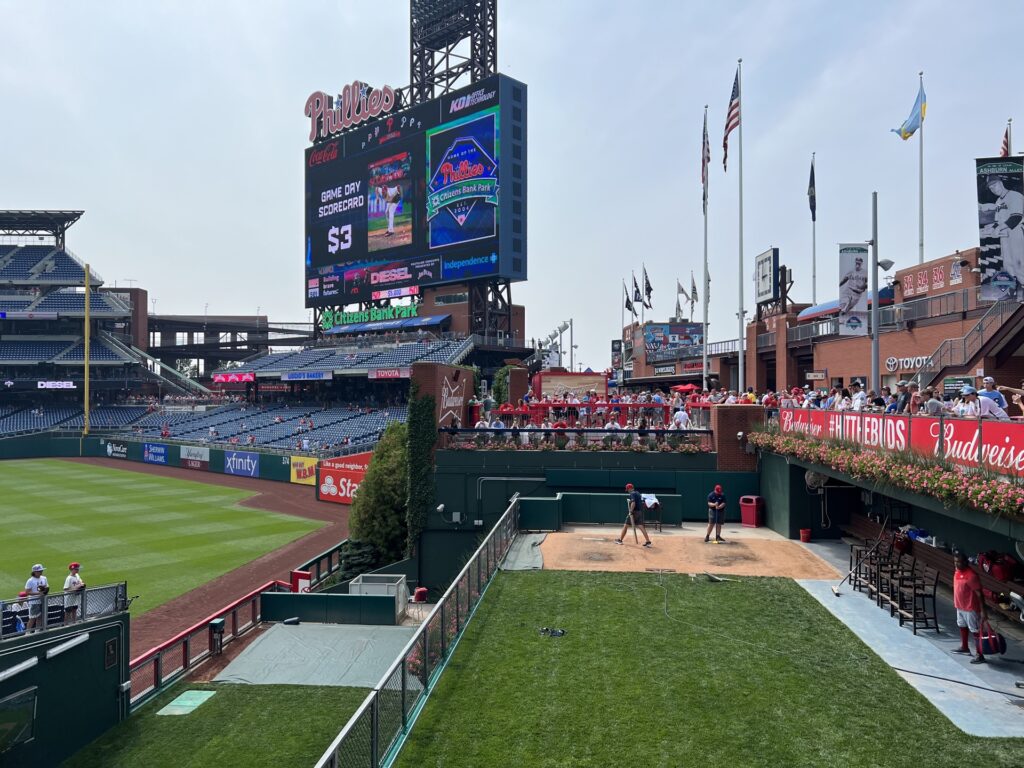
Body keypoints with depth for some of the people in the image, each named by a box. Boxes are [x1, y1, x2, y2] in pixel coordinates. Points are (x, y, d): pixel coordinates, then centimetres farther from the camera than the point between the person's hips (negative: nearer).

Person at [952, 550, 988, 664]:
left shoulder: (971, 576, -25)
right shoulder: (957, 571, 2)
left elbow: (979, 594, -23)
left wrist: (983, 611, -23)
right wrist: (956, 603, 22)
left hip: (970, 608, -9)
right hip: (960, 606, 9)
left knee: (975, 631, -1)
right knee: (962, 626, 24)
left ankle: (980, 656, 7)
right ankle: (964, 647, 42)